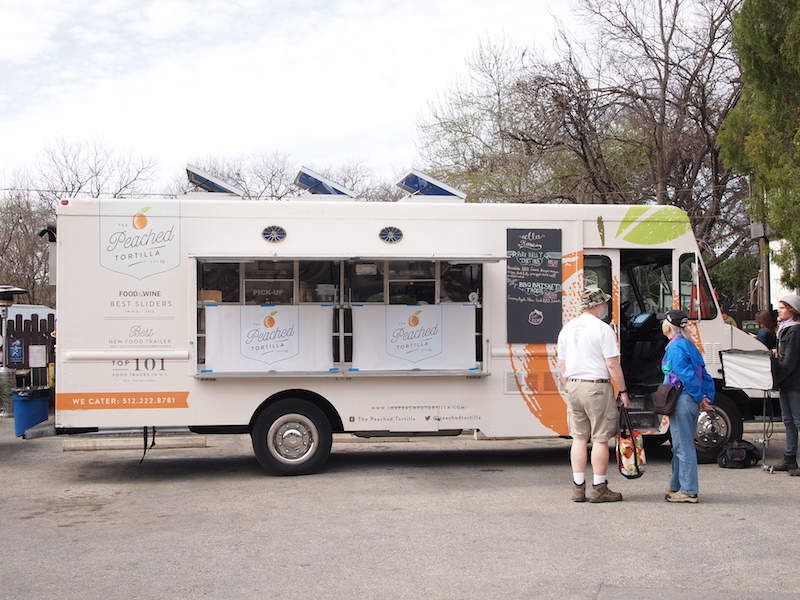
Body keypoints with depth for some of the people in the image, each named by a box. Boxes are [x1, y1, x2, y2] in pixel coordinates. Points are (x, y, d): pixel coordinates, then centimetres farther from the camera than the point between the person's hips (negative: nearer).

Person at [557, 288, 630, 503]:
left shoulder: (567, 329, 11)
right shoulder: (602, 328, -10)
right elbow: (612, 364, -12)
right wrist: (623, 391, -6)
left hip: (573, 386, 6)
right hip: (597, 388, -6)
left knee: (579, 438, 10)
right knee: (600, 439, 0)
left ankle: (578, 488, 11)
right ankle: (599, 489, 3)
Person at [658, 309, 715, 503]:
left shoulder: (675, 348, -14)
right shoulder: (689, 345, 14)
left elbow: (687, 375, -21)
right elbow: (704, 375, 14)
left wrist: (699, 398, -13)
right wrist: (707, 398, 11)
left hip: (682, 401, -10)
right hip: (691, 402, 10)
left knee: (683, 446, -4)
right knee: (682, 445, 18)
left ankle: (688, 491, -1)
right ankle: (677, 485, 29)